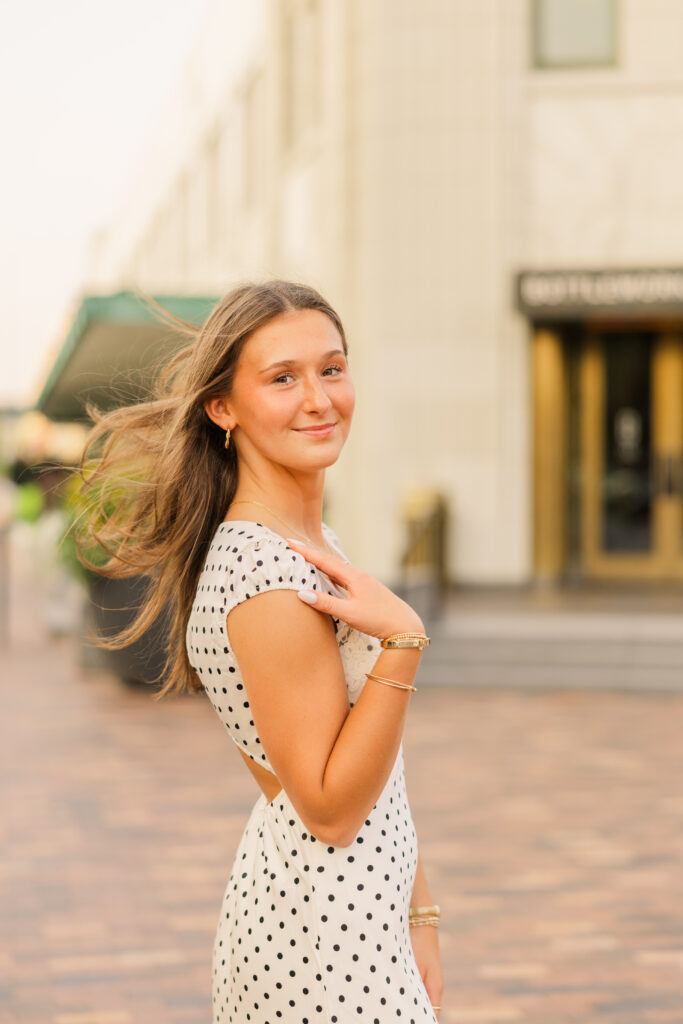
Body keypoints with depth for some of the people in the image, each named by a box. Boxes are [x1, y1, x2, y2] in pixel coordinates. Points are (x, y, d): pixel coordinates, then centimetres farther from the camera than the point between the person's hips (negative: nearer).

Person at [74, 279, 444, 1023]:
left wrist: (414, 909, 16)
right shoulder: (269, 578, -21)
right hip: (326, 948, -9)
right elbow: (330, 810, -19)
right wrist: (402, 641, -26)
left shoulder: (310, 539, 8)